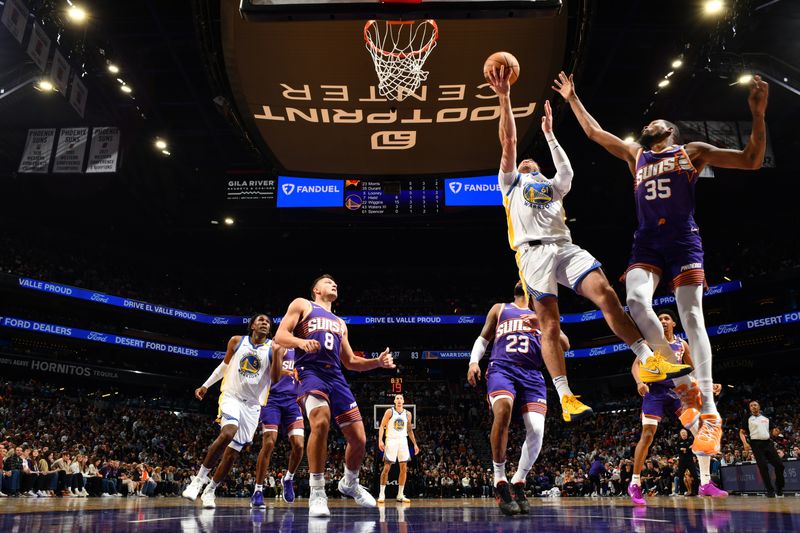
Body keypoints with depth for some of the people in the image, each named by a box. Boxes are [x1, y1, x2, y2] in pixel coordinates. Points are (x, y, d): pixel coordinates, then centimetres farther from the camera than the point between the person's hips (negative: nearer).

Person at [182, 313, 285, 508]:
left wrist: (277, 353, -23)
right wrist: (206, 385, 15)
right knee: (227, 433, -30)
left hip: (253, 405, 2)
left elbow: (275, 379, -11)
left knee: (233, 452, 3)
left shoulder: (273, 348, -2)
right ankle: (200, 477, -13)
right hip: (231, 396, -1)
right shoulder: (236, 341, 2)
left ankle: (210, 491, 21)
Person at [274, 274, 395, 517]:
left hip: (336, 376, 6)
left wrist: (377, 362, 12)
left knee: (359, 439, 1)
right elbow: (280, 336, 1)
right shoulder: (302, 305, 14)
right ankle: (317, 493, -21)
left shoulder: (339, 323, 30)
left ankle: (350, 483, 30)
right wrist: (301, 342, -21)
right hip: (311, 371, -6)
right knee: (321, 423, -33)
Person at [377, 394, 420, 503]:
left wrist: (415, 444, 13)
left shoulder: (408, 414, 8)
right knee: (387, 467, -5)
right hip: (391, 441, -4)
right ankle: (382, 494, 3)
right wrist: (380, 440, -19)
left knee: (403, 468, 2)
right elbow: (382, 426, -7)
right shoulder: (389, 412, -4)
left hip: (403, 441, 4)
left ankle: (400, 495, 9)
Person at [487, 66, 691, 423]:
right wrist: (504, 98, 7)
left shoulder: (552, 186, 34)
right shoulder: (511, 182, 23)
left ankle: (649, 363, -14)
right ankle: (565, 398, -9)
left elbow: (566, 171, 14)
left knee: (606, 294, -16)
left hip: (565, 247, 3)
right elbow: (508, 142, 13)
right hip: (534, 252, -3)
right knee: (550, 326, -9)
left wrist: (548, 133, 25)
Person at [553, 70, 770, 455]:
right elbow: (593, 131, 30)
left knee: (691, 316, -15)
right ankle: (684, 385, -13)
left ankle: (710, 412, -19)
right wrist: (572, 99, 30)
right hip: (646, 241, 3)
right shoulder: (635, 155, 25)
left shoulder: (692, 151, 15)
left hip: (683, 238, -3)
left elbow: (751, 161, 10)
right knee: (636, 301, -25)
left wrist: (758, 114, -1)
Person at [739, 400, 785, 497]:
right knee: (763, 467, -8)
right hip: (756, 444, -3)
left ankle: (779, 487, 13)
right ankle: (770, 490, -2)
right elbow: (741, 432, 5)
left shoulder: (766, 418, 18)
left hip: (768, 443, 3)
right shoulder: (748, 419, 8)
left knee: (779, 465, -4)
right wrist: (745, 443, -11)